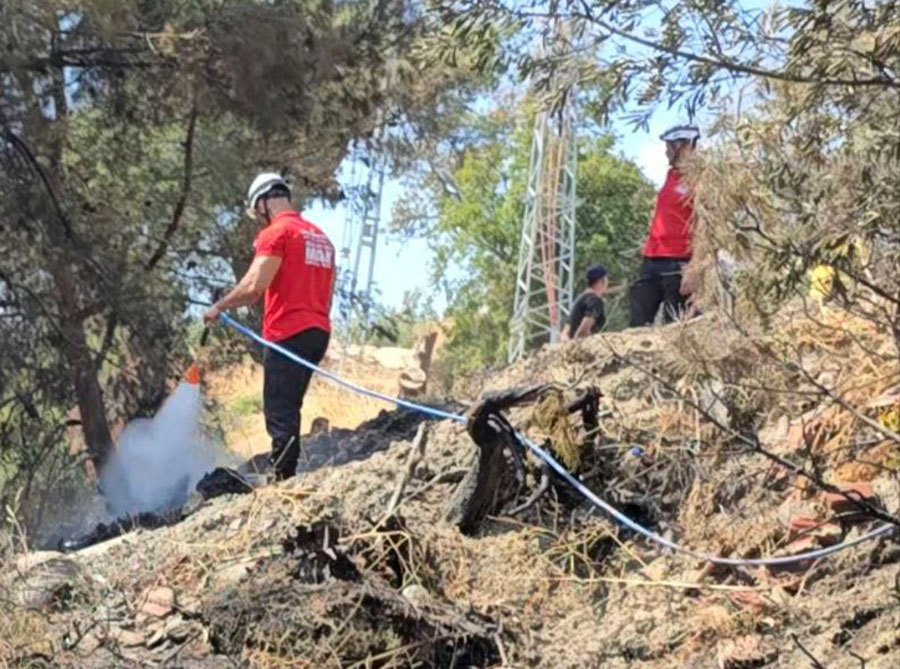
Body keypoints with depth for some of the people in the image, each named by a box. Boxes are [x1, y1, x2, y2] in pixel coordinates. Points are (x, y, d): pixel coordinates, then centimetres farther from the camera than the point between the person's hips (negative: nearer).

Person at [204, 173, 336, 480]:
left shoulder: (276, 233, -7)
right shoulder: (321, 237, 19)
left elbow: (254, 286, -16)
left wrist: (218, 307, -2)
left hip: (288, 333, -8)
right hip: (318, 331, 8)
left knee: (279, 413, -8)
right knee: (288, 410, 14)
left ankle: (285, 478, -13)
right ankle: (287, 475, 13)